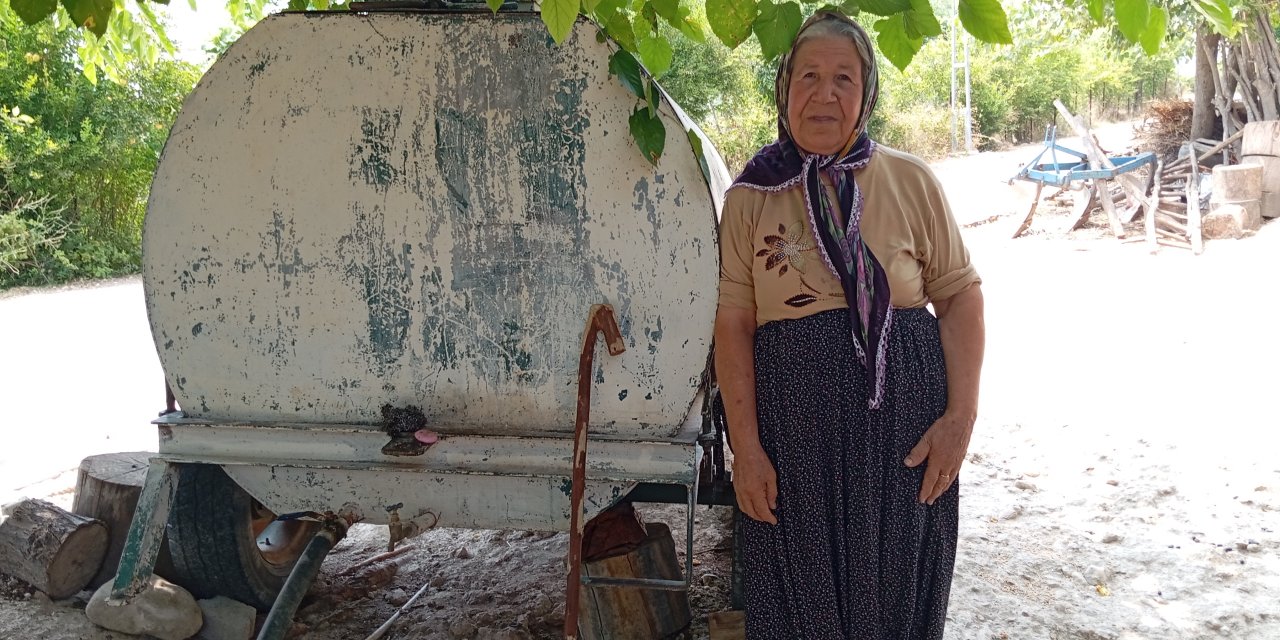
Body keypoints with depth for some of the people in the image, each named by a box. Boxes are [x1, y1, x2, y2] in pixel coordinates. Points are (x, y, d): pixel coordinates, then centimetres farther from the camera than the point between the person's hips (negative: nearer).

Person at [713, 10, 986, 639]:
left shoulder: (910, 181, 0)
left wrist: (962, 414, -7)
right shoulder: (751, 195, 1)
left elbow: (959, 293, 2)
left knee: (895, 588, 11)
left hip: (904, 417, 0)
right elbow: (734, 322, -1)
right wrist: (745, 445, -7)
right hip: (794, 427, 0)